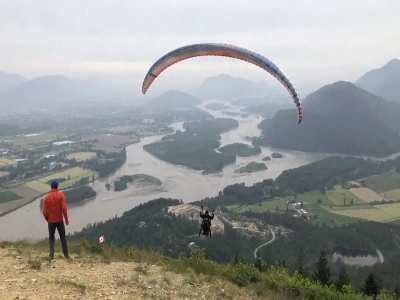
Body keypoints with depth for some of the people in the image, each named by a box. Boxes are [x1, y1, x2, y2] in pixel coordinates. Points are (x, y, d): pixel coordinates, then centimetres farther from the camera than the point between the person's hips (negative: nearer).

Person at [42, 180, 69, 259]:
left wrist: (47, 220, 13)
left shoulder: (46, 197, -4)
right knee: (63, 237, 13)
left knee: (51, 238, 17)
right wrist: (66, 219, -5)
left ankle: (51, 255, 7)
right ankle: (66, 255, 16)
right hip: (60, 220, -1)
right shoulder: (61, 194, -9)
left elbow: (44, 211, -5)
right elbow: (64, 208, -15)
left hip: (51, 221, 1)